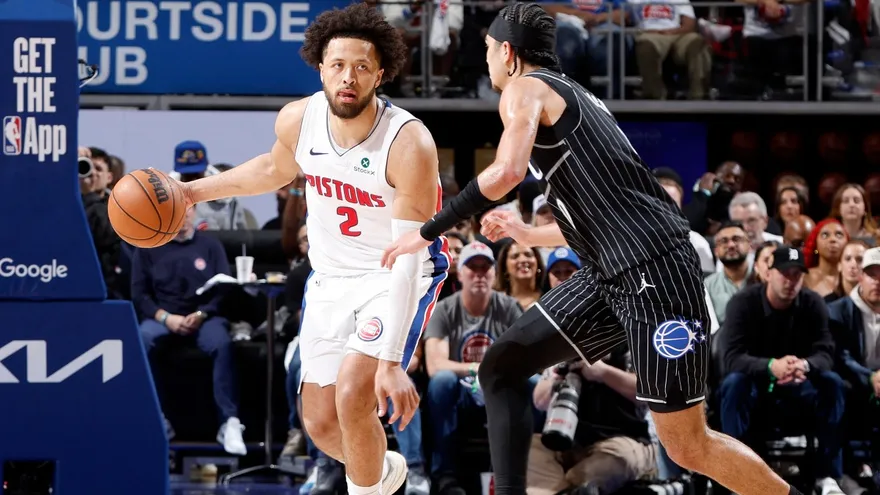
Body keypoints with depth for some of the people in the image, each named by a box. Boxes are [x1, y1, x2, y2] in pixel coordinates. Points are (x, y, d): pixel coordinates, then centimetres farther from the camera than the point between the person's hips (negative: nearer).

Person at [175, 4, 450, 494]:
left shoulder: (409, 144, -30)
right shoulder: (298, 121, -13)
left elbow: (408, 259, -32)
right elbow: (276, 169, 15)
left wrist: (390, 360, -37)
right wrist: (194, 192, 11)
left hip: (398, 278, -6)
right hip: (331, 277, 6)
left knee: (353, 394, -26)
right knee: (322, 425, 9)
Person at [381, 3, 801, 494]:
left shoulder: (525, 89, -3)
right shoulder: (571, 94, 24)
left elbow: (507, 172, -22)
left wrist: (428, 233, -12)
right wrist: (526, 234, 41)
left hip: (654, 269, -10)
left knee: (688, 446, -7)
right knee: (502, 367, 6)